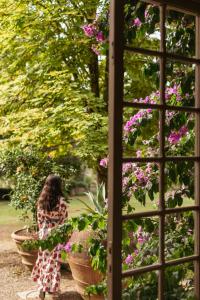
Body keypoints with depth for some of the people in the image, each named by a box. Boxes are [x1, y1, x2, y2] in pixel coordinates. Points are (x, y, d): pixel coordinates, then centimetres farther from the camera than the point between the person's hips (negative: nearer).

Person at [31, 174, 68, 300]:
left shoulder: (41, 201, 0)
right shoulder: (61, 201, -15)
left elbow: (39, 219, 5)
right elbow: (64, 220, -10)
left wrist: (42, 231, 16)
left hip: (44, 233, 4)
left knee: (44, 260, 15)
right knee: (54, 262, 4)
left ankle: (42, 289, 22)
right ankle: (53, 290, 13)